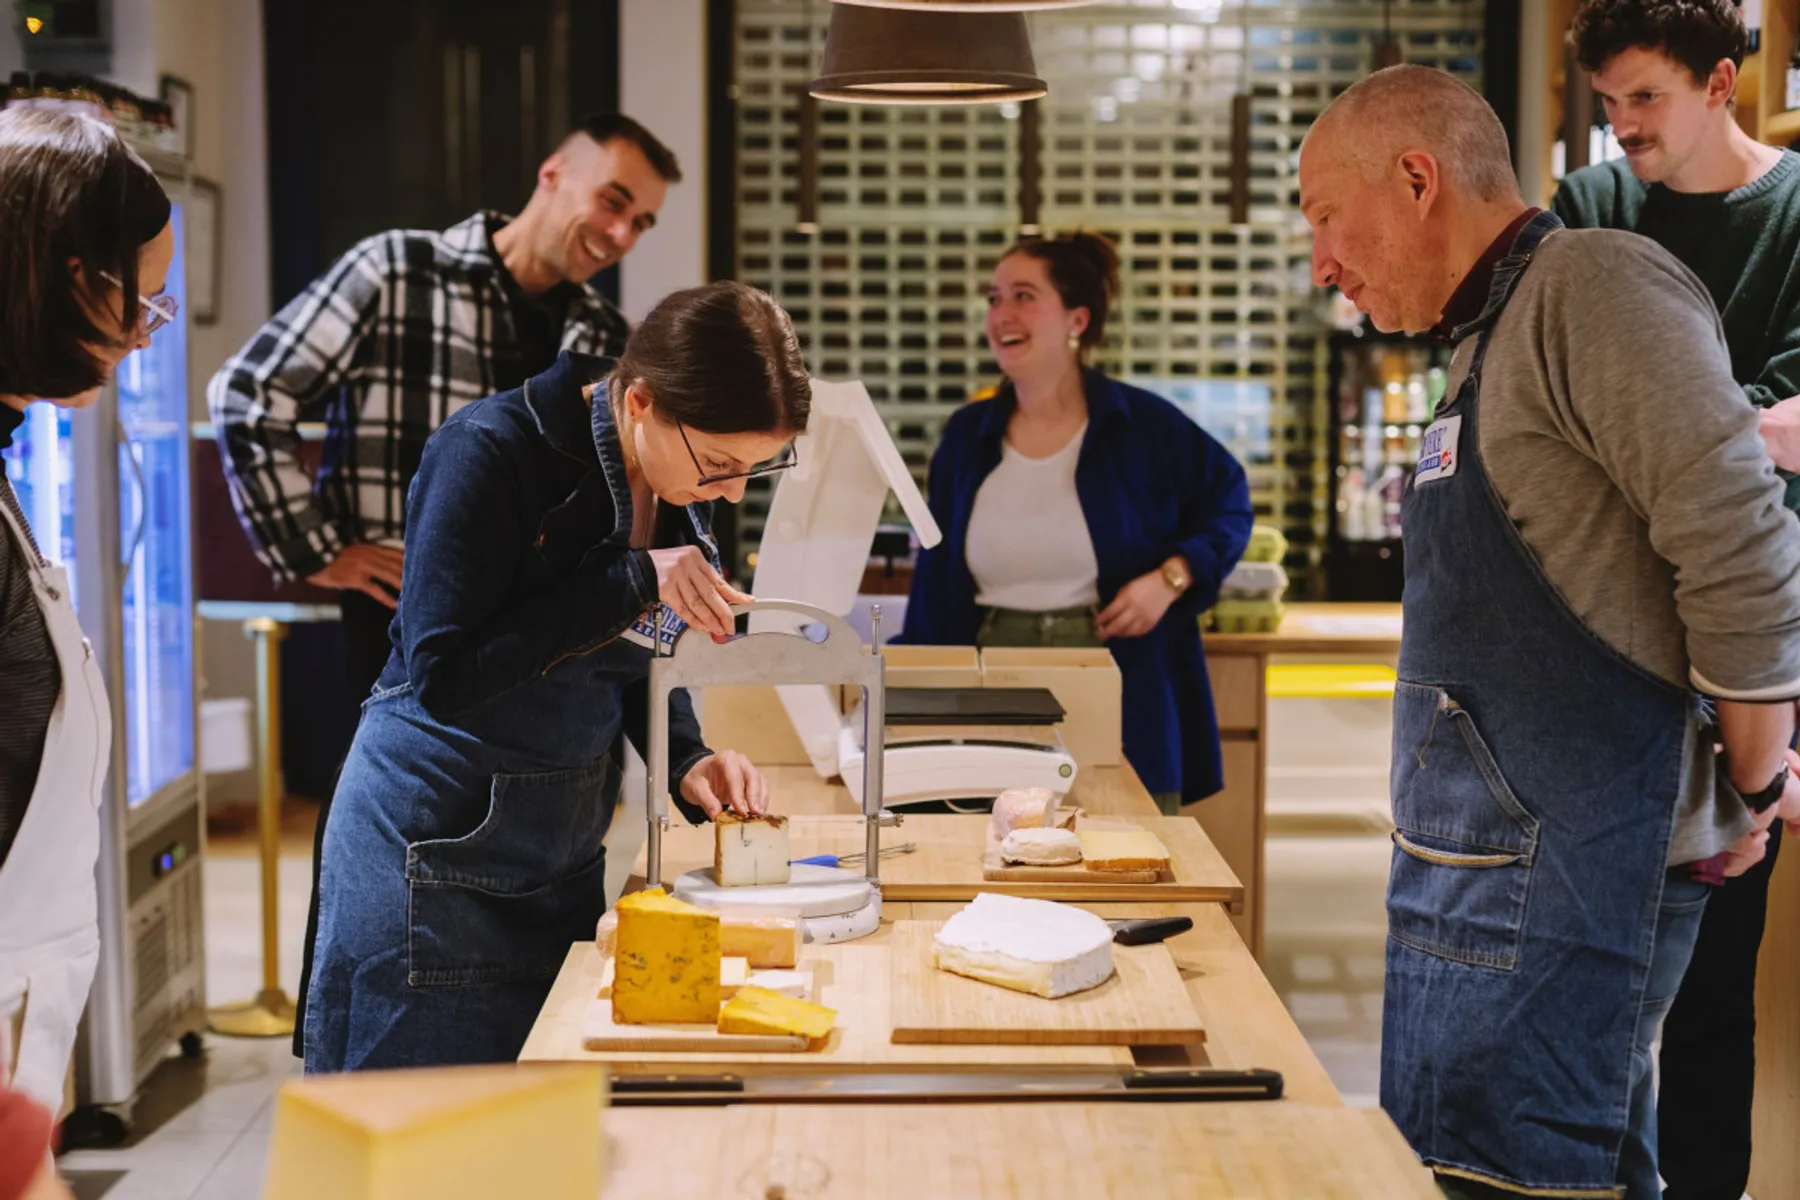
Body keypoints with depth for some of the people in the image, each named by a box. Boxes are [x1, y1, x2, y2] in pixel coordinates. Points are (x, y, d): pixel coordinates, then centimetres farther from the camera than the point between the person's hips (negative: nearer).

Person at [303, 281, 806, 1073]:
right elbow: (443, 674, -24)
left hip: (564, 847, 7)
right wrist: (630, 581, -26)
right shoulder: (490, 452, -19)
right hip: (438, 850, -6)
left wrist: (687, 764, -6)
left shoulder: (683, 482, 1)